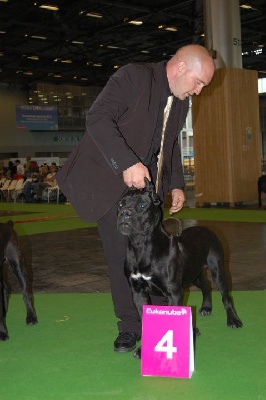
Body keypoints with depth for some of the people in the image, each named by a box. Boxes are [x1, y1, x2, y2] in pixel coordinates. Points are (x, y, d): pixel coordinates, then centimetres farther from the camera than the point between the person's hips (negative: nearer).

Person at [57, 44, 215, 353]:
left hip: (147, 184, 6)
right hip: (111, 180, -6)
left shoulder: (181, 103, 9)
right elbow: (97, 118, -25)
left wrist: (176, 184, 9)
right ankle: (130, 326, 9)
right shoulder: (134, 77, -15)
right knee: (122, 253, -5)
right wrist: (128, 163, -33)